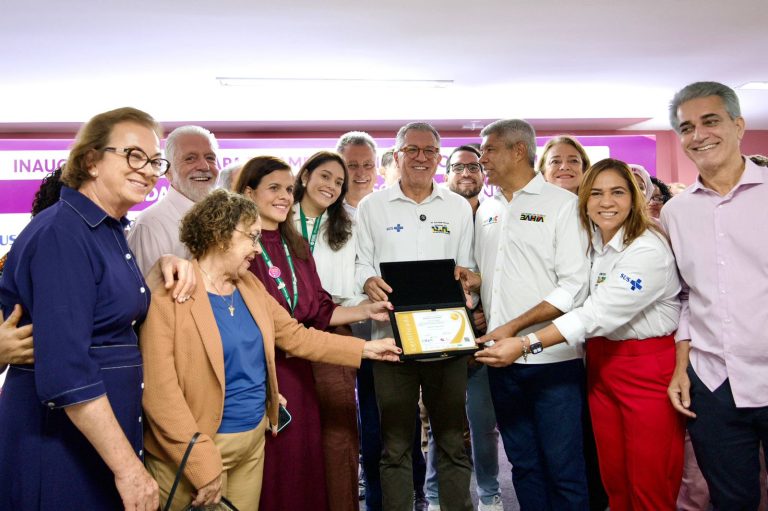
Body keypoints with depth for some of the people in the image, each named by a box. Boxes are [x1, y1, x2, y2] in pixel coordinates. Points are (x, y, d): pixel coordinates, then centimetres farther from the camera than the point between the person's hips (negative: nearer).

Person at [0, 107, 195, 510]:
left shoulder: (109, 230, 8)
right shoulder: (61, 234, -20)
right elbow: (65, 371, -26)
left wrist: (161, 268, -2)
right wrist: (128, 466, -24)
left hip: (107, 434, 9)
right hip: (63, 445, -9)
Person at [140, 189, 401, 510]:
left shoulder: (250, 286, 7)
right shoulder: (169, 295, -17)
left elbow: (296, 336, 11)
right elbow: (160, 392, -20)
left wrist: (364, 349, 7)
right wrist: (201, 465, -20)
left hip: (254, 438, 7)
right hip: (198, 450, -7)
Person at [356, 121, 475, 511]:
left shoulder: (459, 207, 11)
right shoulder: (371, 206, 7)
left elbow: (468, 268, 10)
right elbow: (360, 264, 5)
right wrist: (369, 282, -16)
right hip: (392, 335, -1)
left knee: (453, 439, 9)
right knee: (395, 443, 7)